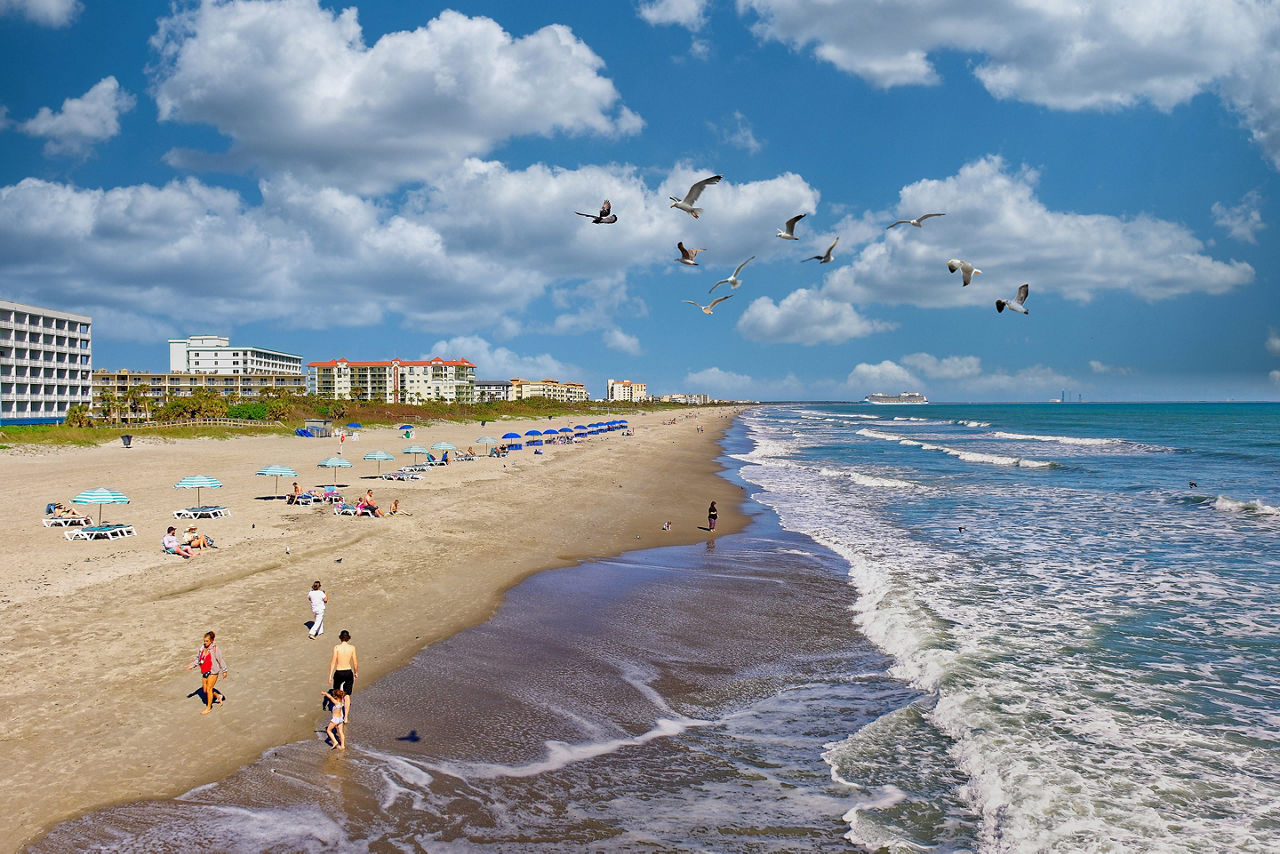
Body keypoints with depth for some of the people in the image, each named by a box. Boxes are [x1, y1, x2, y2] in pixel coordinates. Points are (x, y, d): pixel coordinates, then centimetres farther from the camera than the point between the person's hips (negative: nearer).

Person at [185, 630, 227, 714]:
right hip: (204, 672, 7)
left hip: (213, 672, -7)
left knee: (209, 689, -3)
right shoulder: (202, 647, 0)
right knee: (205, 690, 14)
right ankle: (219, 696, 39)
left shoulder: (215, 649, -16)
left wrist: (224, 671, -2)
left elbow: (220, 660, -8)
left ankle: (209, 707, 14)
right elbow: (198, 659, 14)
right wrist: (192, 665, 1)